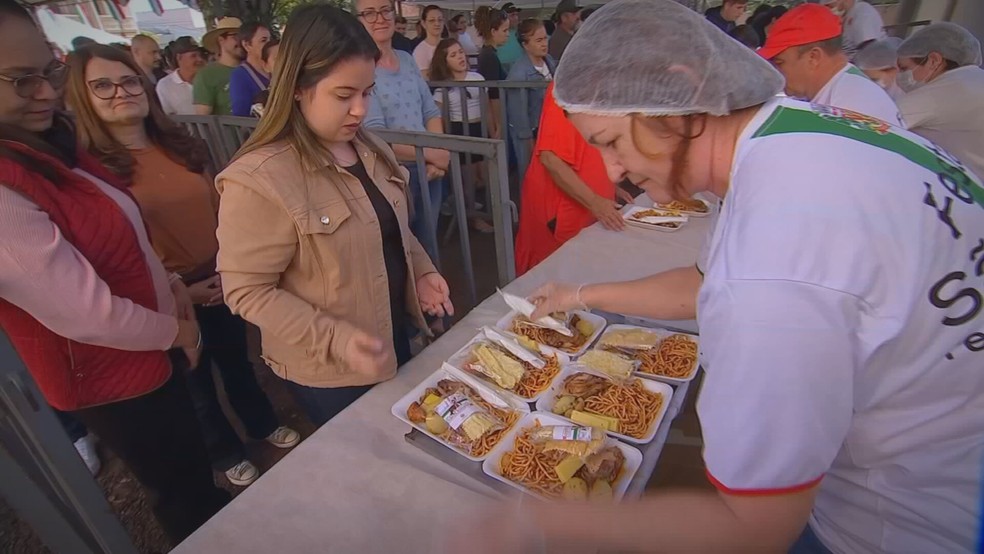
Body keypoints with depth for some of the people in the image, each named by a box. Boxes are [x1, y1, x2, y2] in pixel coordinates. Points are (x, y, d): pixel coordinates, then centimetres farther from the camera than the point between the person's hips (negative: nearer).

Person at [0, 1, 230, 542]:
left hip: (148, 350, 9)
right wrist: (176, 331, -11)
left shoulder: (46, 142, 0)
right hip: (114, 377, -8)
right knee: (184, 492, 18)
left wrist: (169, 285, -2)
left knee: (193, 475, 31)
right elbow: (86, 315, -27)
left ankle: (218, 517, 56)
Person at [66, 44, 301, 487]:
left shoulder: (181, 146, 2)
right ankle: (226, 455, 42)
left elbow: (217, 208, 7)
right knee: (195, 384, 17)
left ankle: (264, 425, 49)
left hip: (224, 280, 5)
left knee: (237, 360, 24)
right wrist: (178, 290, -14)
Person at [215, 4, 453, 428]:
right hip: (328, 372, -6)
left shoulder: (368, 148, -2)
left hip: (393, 335, 7)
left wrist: (420, 271, -4)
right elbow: (247, 291, -21)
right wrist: (334, 339, -30)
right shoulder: (258, 180, -26)